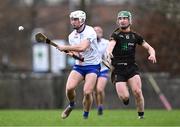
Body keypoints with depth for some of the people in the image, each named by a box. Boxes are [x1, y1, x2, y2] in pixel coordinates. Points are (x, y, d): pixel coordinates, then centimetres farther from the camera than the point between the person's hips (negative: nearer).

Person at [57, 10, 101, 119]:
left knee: (87, 92, -18)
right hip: (79, 65, 5)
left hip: (93, 65, -5)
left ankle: (85, 116, 2)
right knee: (69, 88, -15)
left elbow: (82, 47, -29)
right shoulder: (72, 36, 5)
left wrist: (65, 48, -22)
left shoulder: (89, 31, -17)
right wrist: (72, 53, -17)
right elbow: (75, 51, 8)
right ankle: (71, 105, 16)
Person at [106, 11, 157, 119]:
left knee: (137, 92, -18)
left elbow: (149, 48, 13)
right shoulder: (116, 35, 1)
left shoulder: (135, 36, 10)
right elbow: (111, 44, -21)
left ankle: (141, 114, 2)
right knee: (124, 97, -15)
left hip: (132, 68, 2)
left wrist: (152, 54, -11)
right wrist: (109, 52, -44)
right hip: (118, 69, -2)